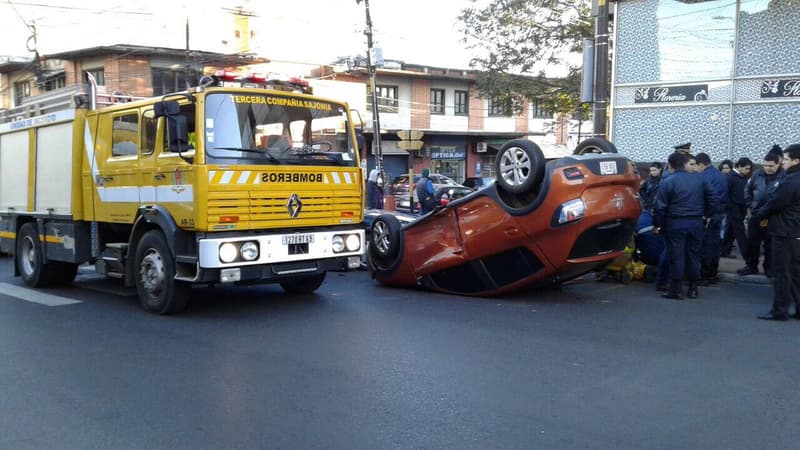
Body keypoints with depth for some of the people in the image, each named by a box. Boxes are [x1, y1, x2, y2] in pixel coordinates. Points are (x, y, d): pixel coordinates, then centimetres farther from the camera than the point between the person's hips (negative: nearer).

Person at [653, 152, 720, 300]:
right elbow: (714, 199, 7)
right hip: (696, 223, 4)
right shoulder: (699, 179, 4)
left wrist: (657, 224, -2)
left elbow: (660, 206, -12)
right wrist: (705, 214, 18)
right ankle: (693, 289, 20)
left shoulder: (667, 182, -10)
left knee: (676, 256, 1)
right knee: (693, 254, 13)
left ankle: (676, 290, 3)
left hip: (675, 224, -4)